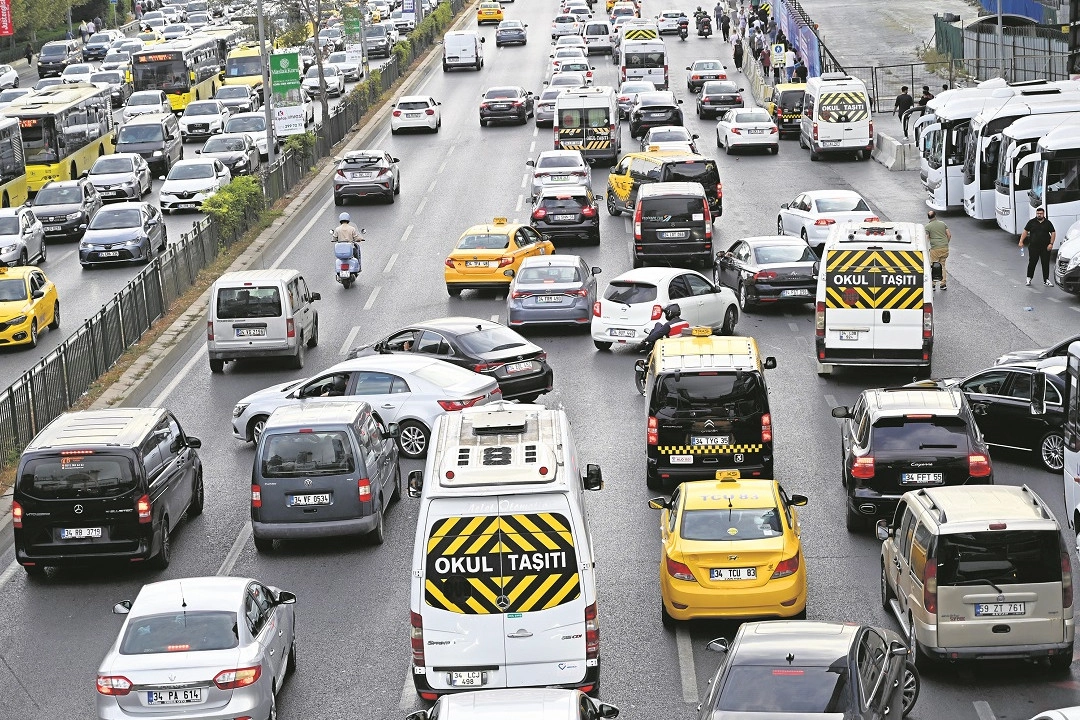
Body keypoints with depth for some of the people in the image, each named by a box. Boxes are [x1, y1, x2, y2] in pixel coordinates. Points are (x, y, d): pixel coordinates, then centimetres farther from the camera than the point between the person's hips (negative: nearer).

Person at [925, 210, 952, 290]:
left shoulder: (928, 226, -4)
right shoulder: (943, 224, 9)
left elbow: (926, 239, -9)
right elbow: (949, 235, 8)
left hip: (935, 249, -4)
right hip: (945, 248, 4)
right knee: (942, 265, 14)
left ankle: (933, 284, 1)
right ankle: (943, 284, 12)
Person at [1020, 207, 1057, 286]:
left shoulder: (1048, 223, 5)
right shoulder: (1031, 222, 4)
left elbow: (1053, 233, 7)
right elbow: (1025, 232, 6)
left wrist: (1051, 243, -4)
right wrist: (1021, 241, -3)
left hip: (1045, 248, 1)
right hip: (1033, 247, 0)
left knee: (1046, 264, 3)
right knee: (1032, 263, 4)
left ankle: (1046, 280, 9)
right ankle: (1029, 279, 16)